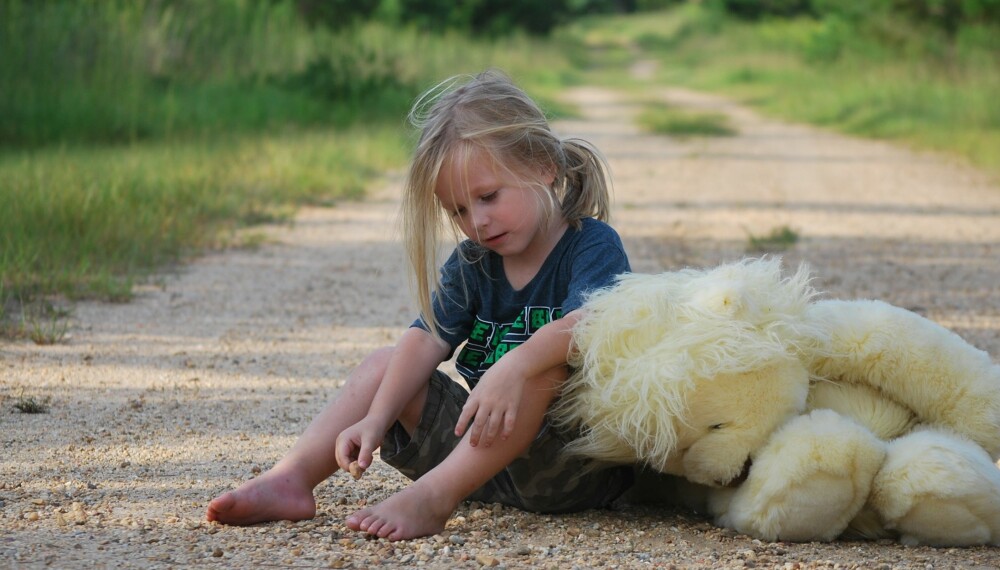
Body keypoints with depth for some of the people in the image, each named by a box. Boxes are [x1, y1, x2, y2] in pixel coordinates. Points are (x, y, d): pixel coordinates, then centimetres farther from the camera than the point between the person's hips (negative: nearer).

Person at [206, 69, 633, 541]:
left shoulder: (593, 246, -9)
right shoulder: (472, 263, 11)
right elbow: (426, 340, -4)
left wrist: (514, 368, -48)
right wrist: (376, 418, -20)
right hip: (484, 454, 7)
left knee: (544, 363, -34)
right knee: (383, 364, 5)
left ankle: (430, 497, -41)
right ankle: (290, 478, -14)